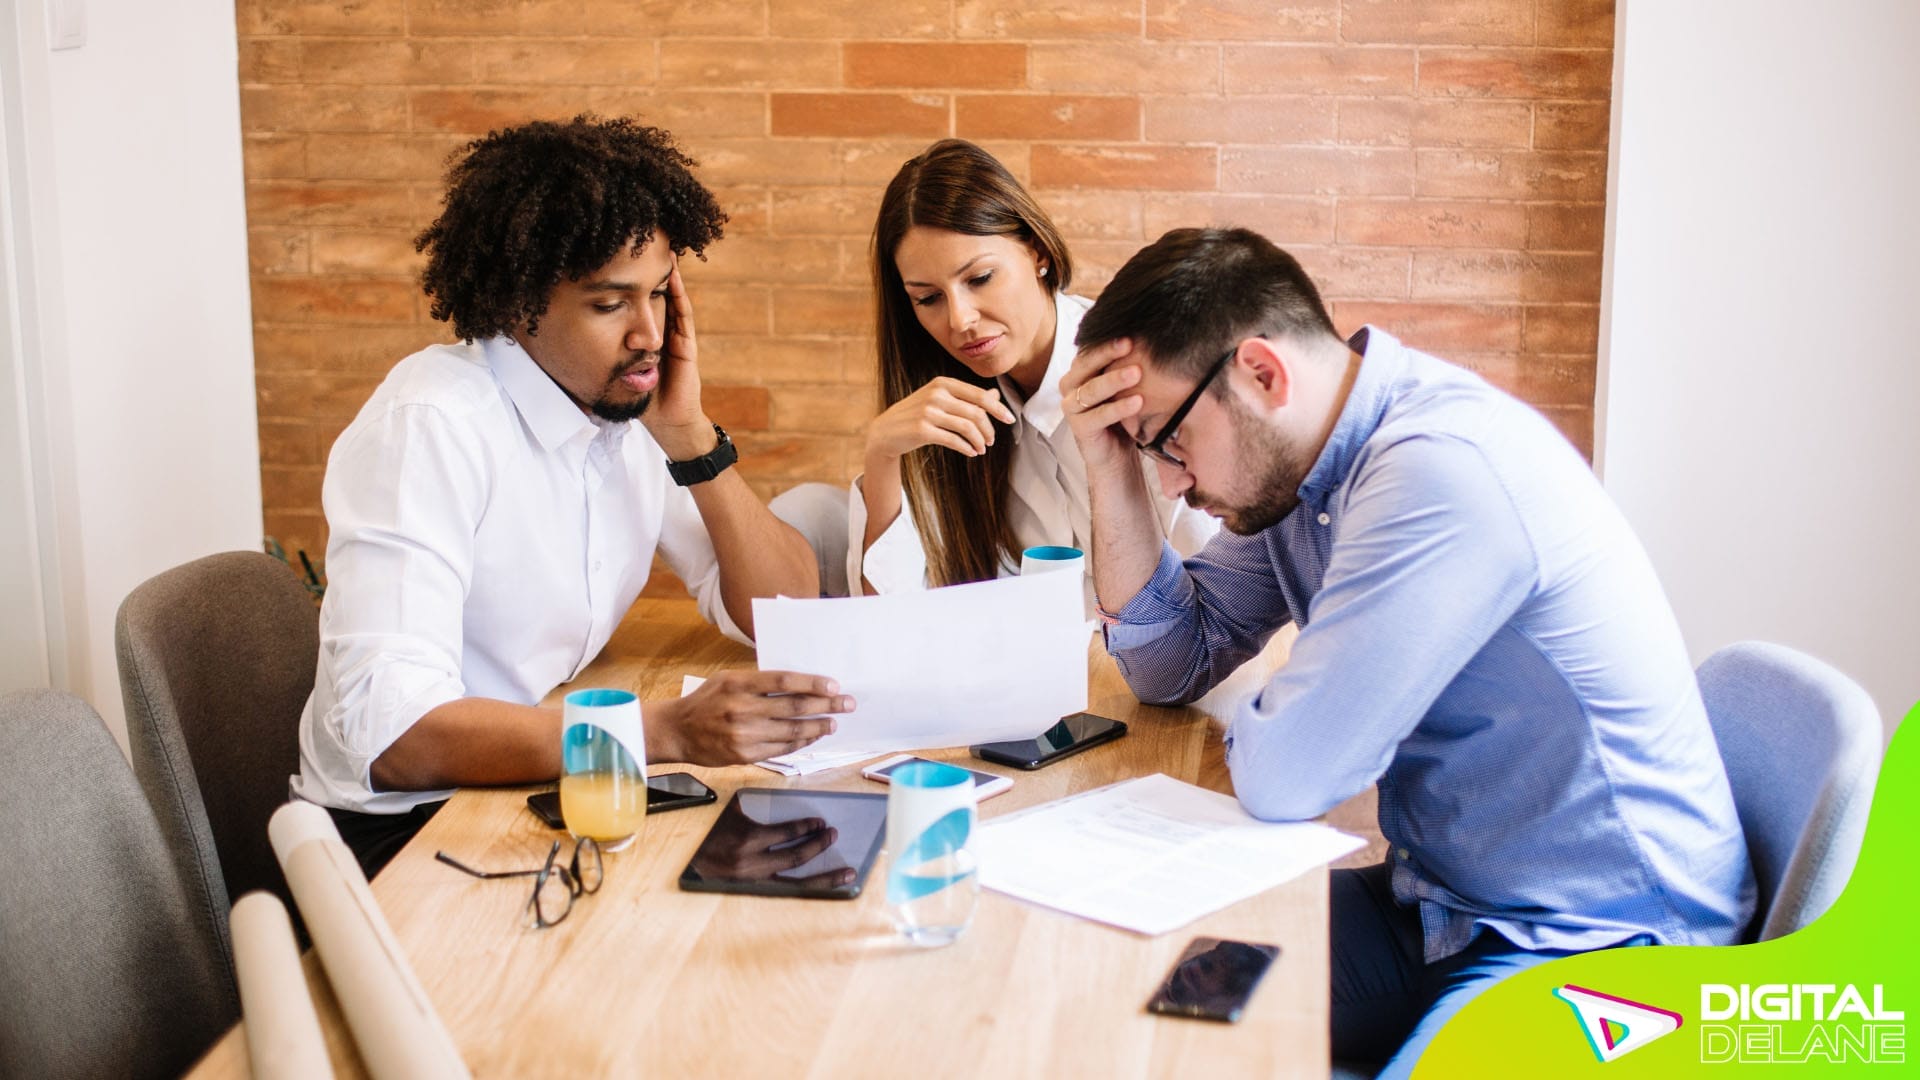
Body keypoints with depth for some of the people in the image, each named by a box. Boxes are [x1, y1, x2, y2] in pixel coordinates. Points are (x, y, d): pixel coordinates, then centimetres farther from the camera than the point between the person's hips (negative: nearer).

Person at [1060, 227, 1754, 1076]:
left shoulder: (1442, 467, -27)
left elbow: (1285, 780, -26)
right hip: (1443, 907, 9)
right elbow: (1171, 663, 10)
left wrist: (1251, 722, -3)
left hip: (1596, 941, -8)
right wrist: (1112, 470, -1)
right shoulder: (1297, 459, 3)